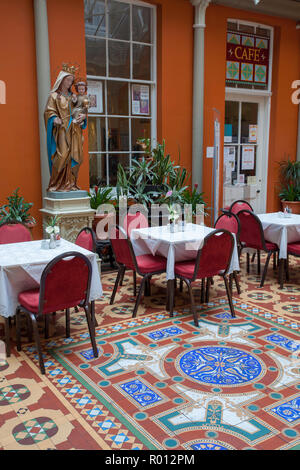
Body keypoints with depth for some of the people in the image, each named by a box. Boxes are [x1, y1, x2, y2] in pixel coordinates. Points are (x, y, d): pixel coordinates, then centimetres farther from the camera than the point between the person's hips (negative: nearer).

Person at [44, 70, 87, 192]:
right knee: (62, 156, -14)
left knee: (74, 156, 1)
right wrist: (54, 119, -25)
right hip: (62, 130, -5)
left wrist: (83, 116, 0)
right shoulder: (54, 95, 4)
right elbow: (49, 112, -4)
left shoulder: (72, 96, 20)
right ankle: (59, 184, -8)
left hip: (74, 130, 6)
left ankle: (71, 183, 7)